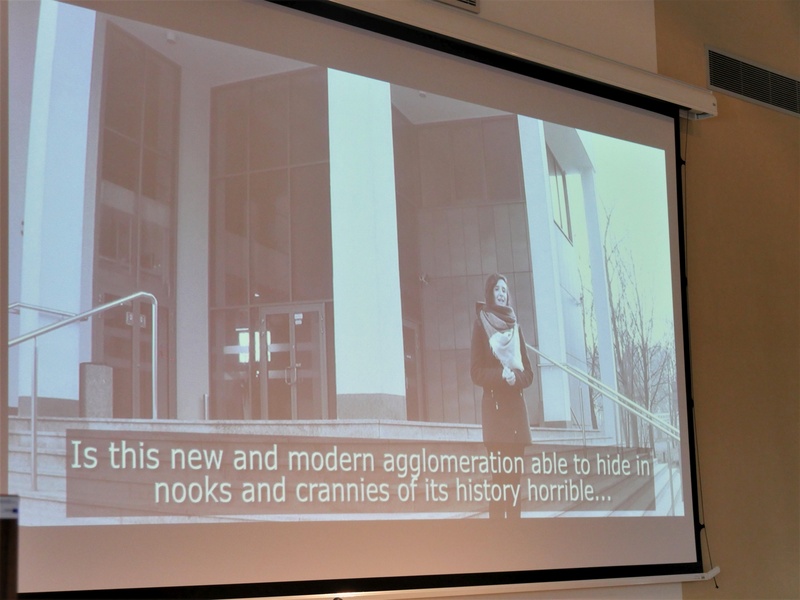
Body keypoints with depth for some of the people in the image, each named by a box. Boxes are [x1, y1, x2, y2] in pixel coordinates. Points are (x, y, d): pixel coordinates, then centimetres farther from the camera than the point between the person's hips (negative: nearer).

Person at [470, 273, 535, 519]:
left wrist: (516, 377, -10)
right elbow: (476, 371, -3)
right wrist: (501, 375, -20)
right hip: (494, 406, -5)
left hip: (516, 406, 5)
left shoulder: (515, 326, 16)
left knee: (516, 473, 2)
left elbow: (528, 372, 12)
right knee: (500, 472, -12)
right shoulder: (481, 324, 3)